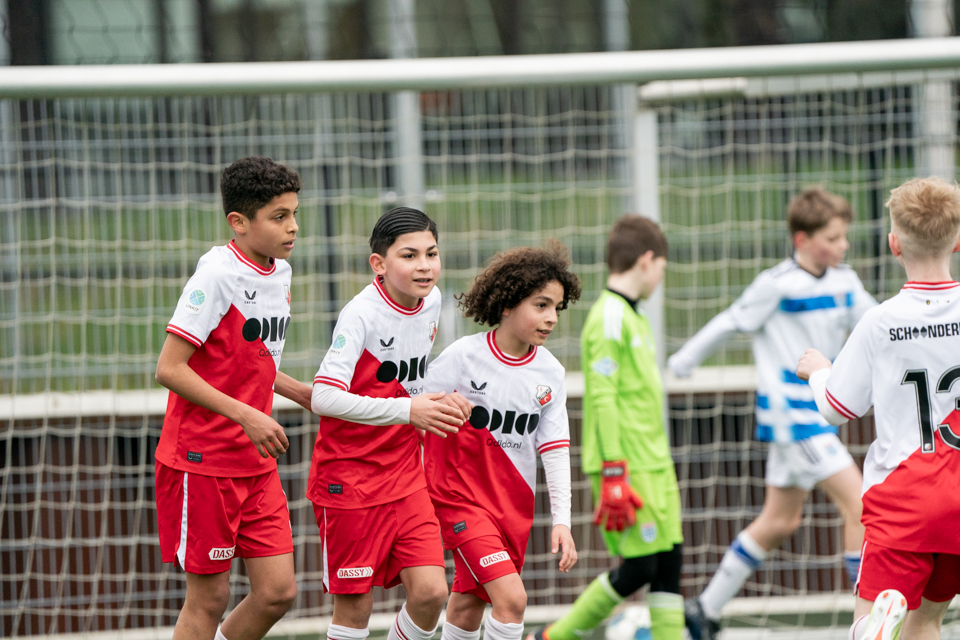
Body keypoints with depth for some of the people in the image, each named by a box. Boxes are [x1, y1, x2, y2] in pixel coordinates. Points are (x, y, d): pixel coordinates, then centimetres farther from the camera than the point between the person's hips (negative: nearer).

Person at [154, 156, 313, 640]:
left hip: (256, 463, 7)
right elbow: (169, 368, -19)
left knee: (279, 590, 1)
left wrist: (303, 394, 9)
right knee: (210, 597, -2)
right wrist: (246, 415, -21)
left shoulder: (279, 273, 9)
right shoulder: (217, 276, -16)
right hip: (202, 461, -7)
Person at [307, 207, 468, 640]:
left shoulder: (431, 301, 3)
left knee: (430, 591, -5)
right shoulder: (361, 315, -19)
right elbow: (323, 398, -31)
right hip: (349, 475, -6)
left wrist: (439, 402, 6)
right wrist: (407, 410, -36)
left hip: (405, 474, 6)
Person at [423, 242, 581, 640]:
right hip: (461, 498, -5)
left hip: (514, 502, 5)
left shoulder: (550, 372, 1)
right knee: (512, 598, -19)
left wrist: (561, 520, -4)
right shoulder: (463, 356, -14)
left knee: (470, 602, 12)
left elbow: (555, 450, 2)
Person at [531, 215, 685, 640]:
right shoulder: (609, 317, -12)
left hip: (655, 463, 9)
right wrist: (614, 474, -20)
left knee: (670, 558, 3)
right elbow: (602, 399, -17)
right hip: (627, 467, -9)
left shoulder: (633, 317, 17)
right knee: (638, 568, -8)